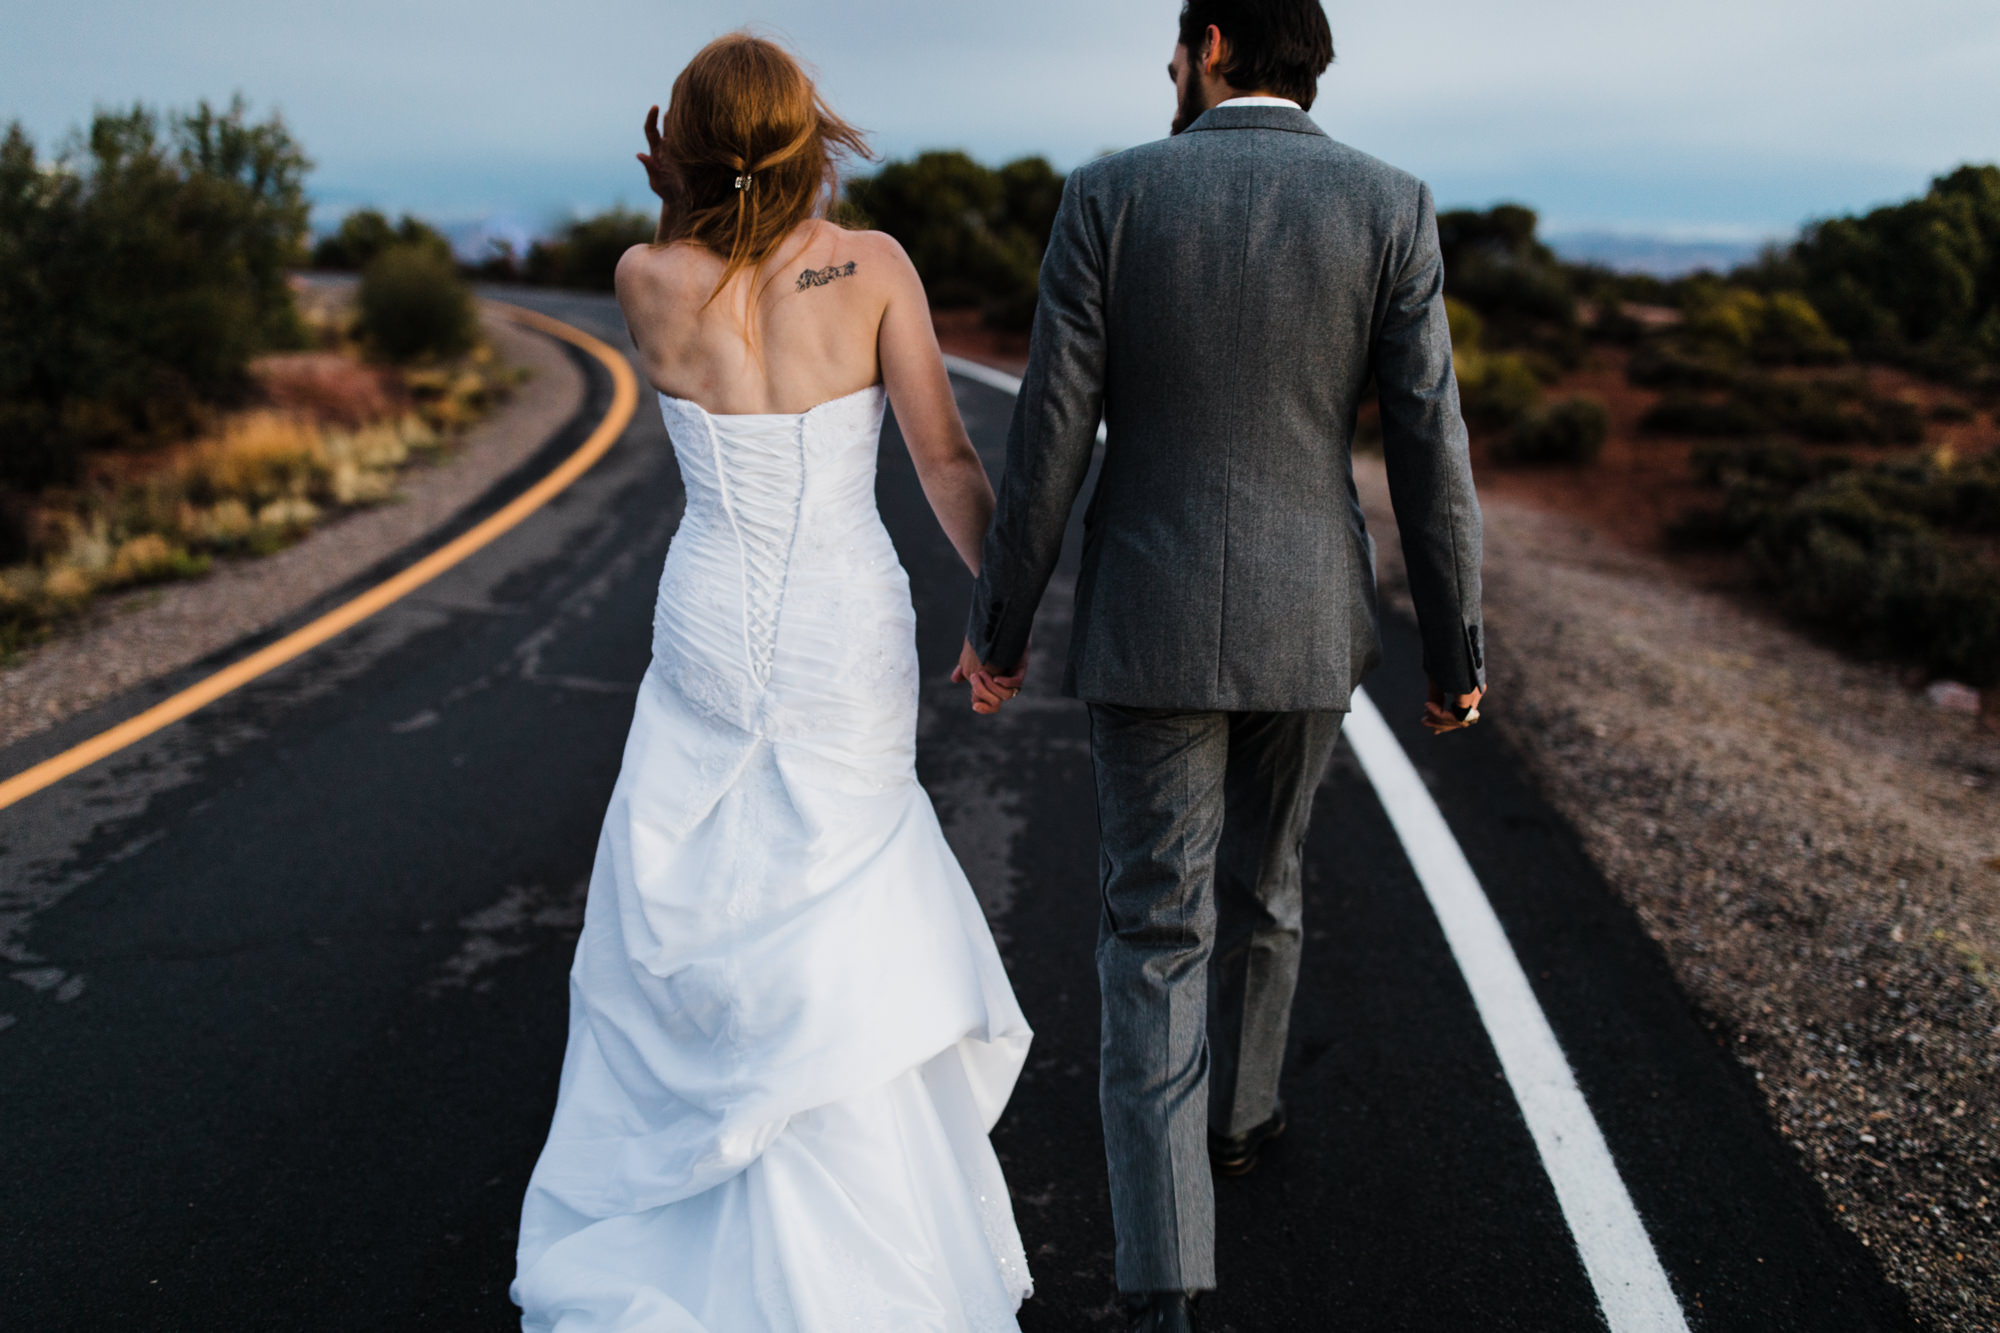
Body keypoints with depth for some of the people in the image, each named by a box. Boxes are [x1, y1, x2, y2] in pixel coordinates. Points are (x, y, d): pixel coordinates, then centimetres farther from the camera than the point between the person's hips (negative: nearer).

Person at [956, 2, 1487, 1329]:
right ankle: (1236, 1109, 46)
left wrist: (1001, 619, 3)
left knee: (1158, 931, 4)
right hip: (1307, 620, 2)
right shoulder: (1390, 204, -4)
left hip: (1150, 618, -1)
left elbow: (1050, 432, -8)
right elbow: (1429, 446, -6)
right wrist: (1456, 647, 4)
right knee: (1260, 875, 25)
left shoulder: (1110, 195, -6)